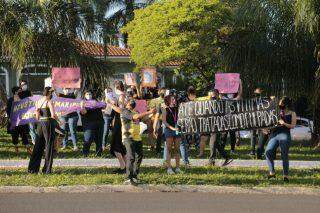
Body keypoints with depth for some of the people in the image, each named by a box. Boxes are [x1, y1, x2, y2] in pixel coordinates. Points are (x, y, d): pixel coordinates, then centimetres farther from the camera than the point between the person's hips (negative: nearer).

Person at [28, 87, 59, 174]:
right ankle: (47, 169, 3)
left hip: (40, 124, 6)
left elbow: (37, 116, 10)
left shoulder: (38, 102, 9)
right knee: (49, 146, 2)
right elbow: (53, 115, -18)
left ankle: (32, 168, 10)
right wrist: (57, 119, 0)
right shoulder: (49, 102, -11)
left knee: (38, 146, 11)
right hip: (48, 123, -6)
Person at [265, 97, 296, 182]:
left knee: (284, 155, -3)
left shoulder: (292, 114, 9)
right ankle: (272, 172, -1)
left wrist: (285, 124, -17)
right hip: (274, 134, 4)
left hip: (285, 135, -4)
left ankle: (285, 175, 5)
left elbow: (293, 126, -1)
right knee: (268, 152, -12)